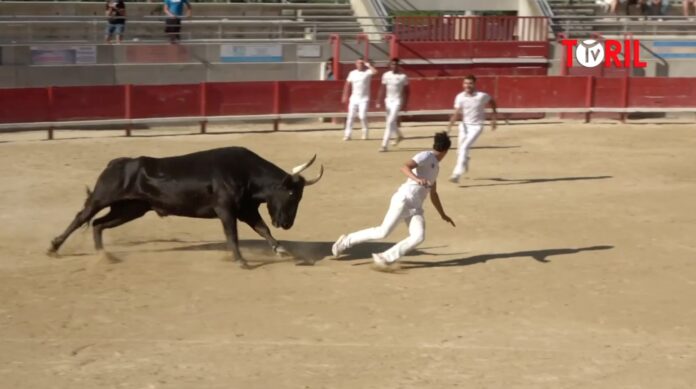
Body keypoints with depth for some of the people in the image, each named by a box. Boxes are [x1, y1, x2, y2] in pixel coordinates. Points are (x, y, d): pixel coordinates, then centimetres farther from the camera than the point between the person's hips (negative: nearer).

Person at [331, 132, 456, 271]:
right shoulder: (426, 156, -4)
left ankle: (385, 258, -16)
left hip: (416, 207, 8)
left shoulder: (435, 166, 24)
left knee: (418, 237, -16)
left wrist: (443, 215, 38)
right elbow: (404, 167, -21)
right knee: (383, 232, -13)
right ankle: (347, 241, 5)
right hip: (404, 199, -8)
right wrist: (417, 179, -39)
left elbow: (433, 194, 35)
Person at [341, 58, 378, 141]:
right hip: (354, 98, 4)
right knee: (350, 116, 1)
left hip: (364, 98, -4)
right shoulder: (352, 73, 5)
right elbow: (347, 84, 13)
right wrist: (345, 96, 10)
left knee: (362, 116, -12)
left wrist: (368, 64, -17)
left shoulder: (367, 72, -6)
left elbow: (375, 71, -28)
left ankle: (365, 132, 10)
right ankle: (347, 134, 7)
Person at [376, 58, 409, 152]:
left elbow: (406, 91, -3)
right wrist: (378, 101, -1)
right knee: (391, 122, 17)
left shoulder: (403, 77, -7)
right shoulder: (386, 75, 3)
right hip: (388, 101, 5)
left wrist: (404, 103, -7)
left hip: (397, 101, -5)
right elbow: (382, 89, 5)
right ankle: (399, 136, 44)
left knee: (390, 122, -13)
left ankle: (384, 145, -14)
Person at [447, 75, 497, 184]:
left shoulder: (482, 96, -15)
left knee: (464, 147, -21)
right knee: (460, 150, 14)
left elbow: (492, 102, 4)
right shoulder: (460, 97, -8)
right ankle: (464, 166, 47)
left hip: (476, 126, -4)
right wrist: (451, 123, -29)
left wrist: (494, 119, 6)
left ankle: (457, 174, -23)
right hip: (464, 125, 4)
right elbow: (457, 113, -11)